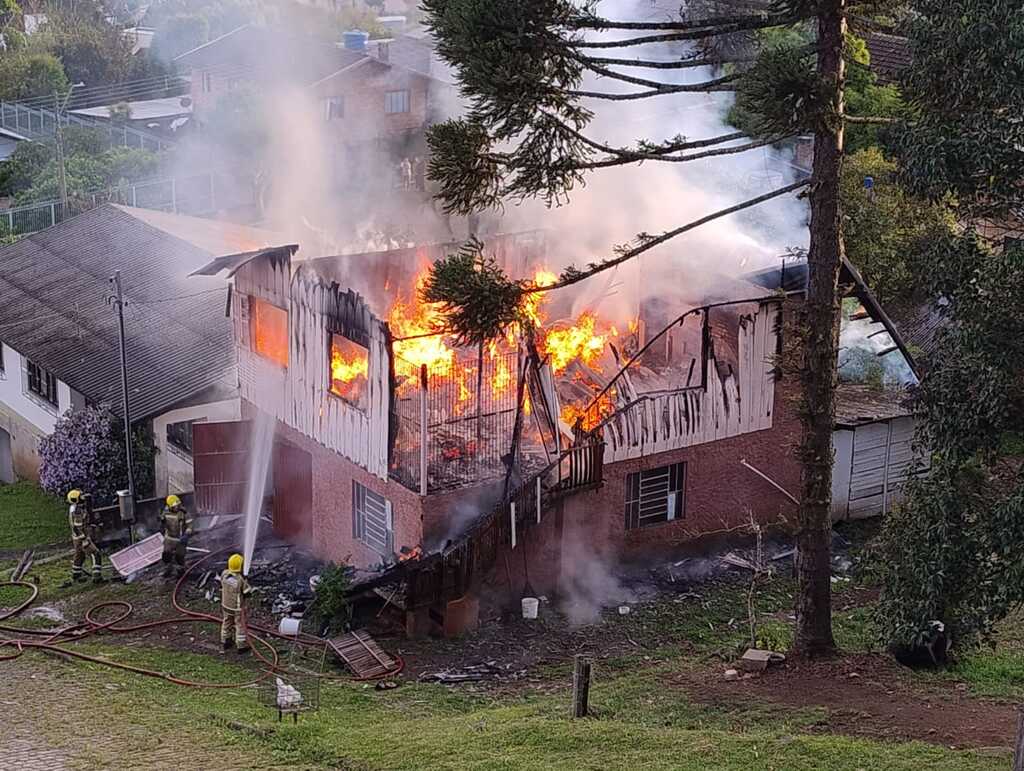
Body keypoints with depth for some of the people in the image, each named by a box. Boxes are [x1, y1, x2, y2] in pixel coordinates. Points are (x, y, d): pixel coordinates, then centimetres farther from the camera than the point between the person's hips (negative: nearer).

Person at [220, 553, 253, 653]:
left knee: (227, 623, 26)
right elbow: (247, 593, -20)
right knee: (240, 626, 15)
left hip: (226, 604, 5)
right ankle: (241, 647, 28)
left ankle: (226, 642, 43)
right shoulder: (241, 580, -35)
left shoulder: (224, 574, -19)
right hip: (238, 607, -5)